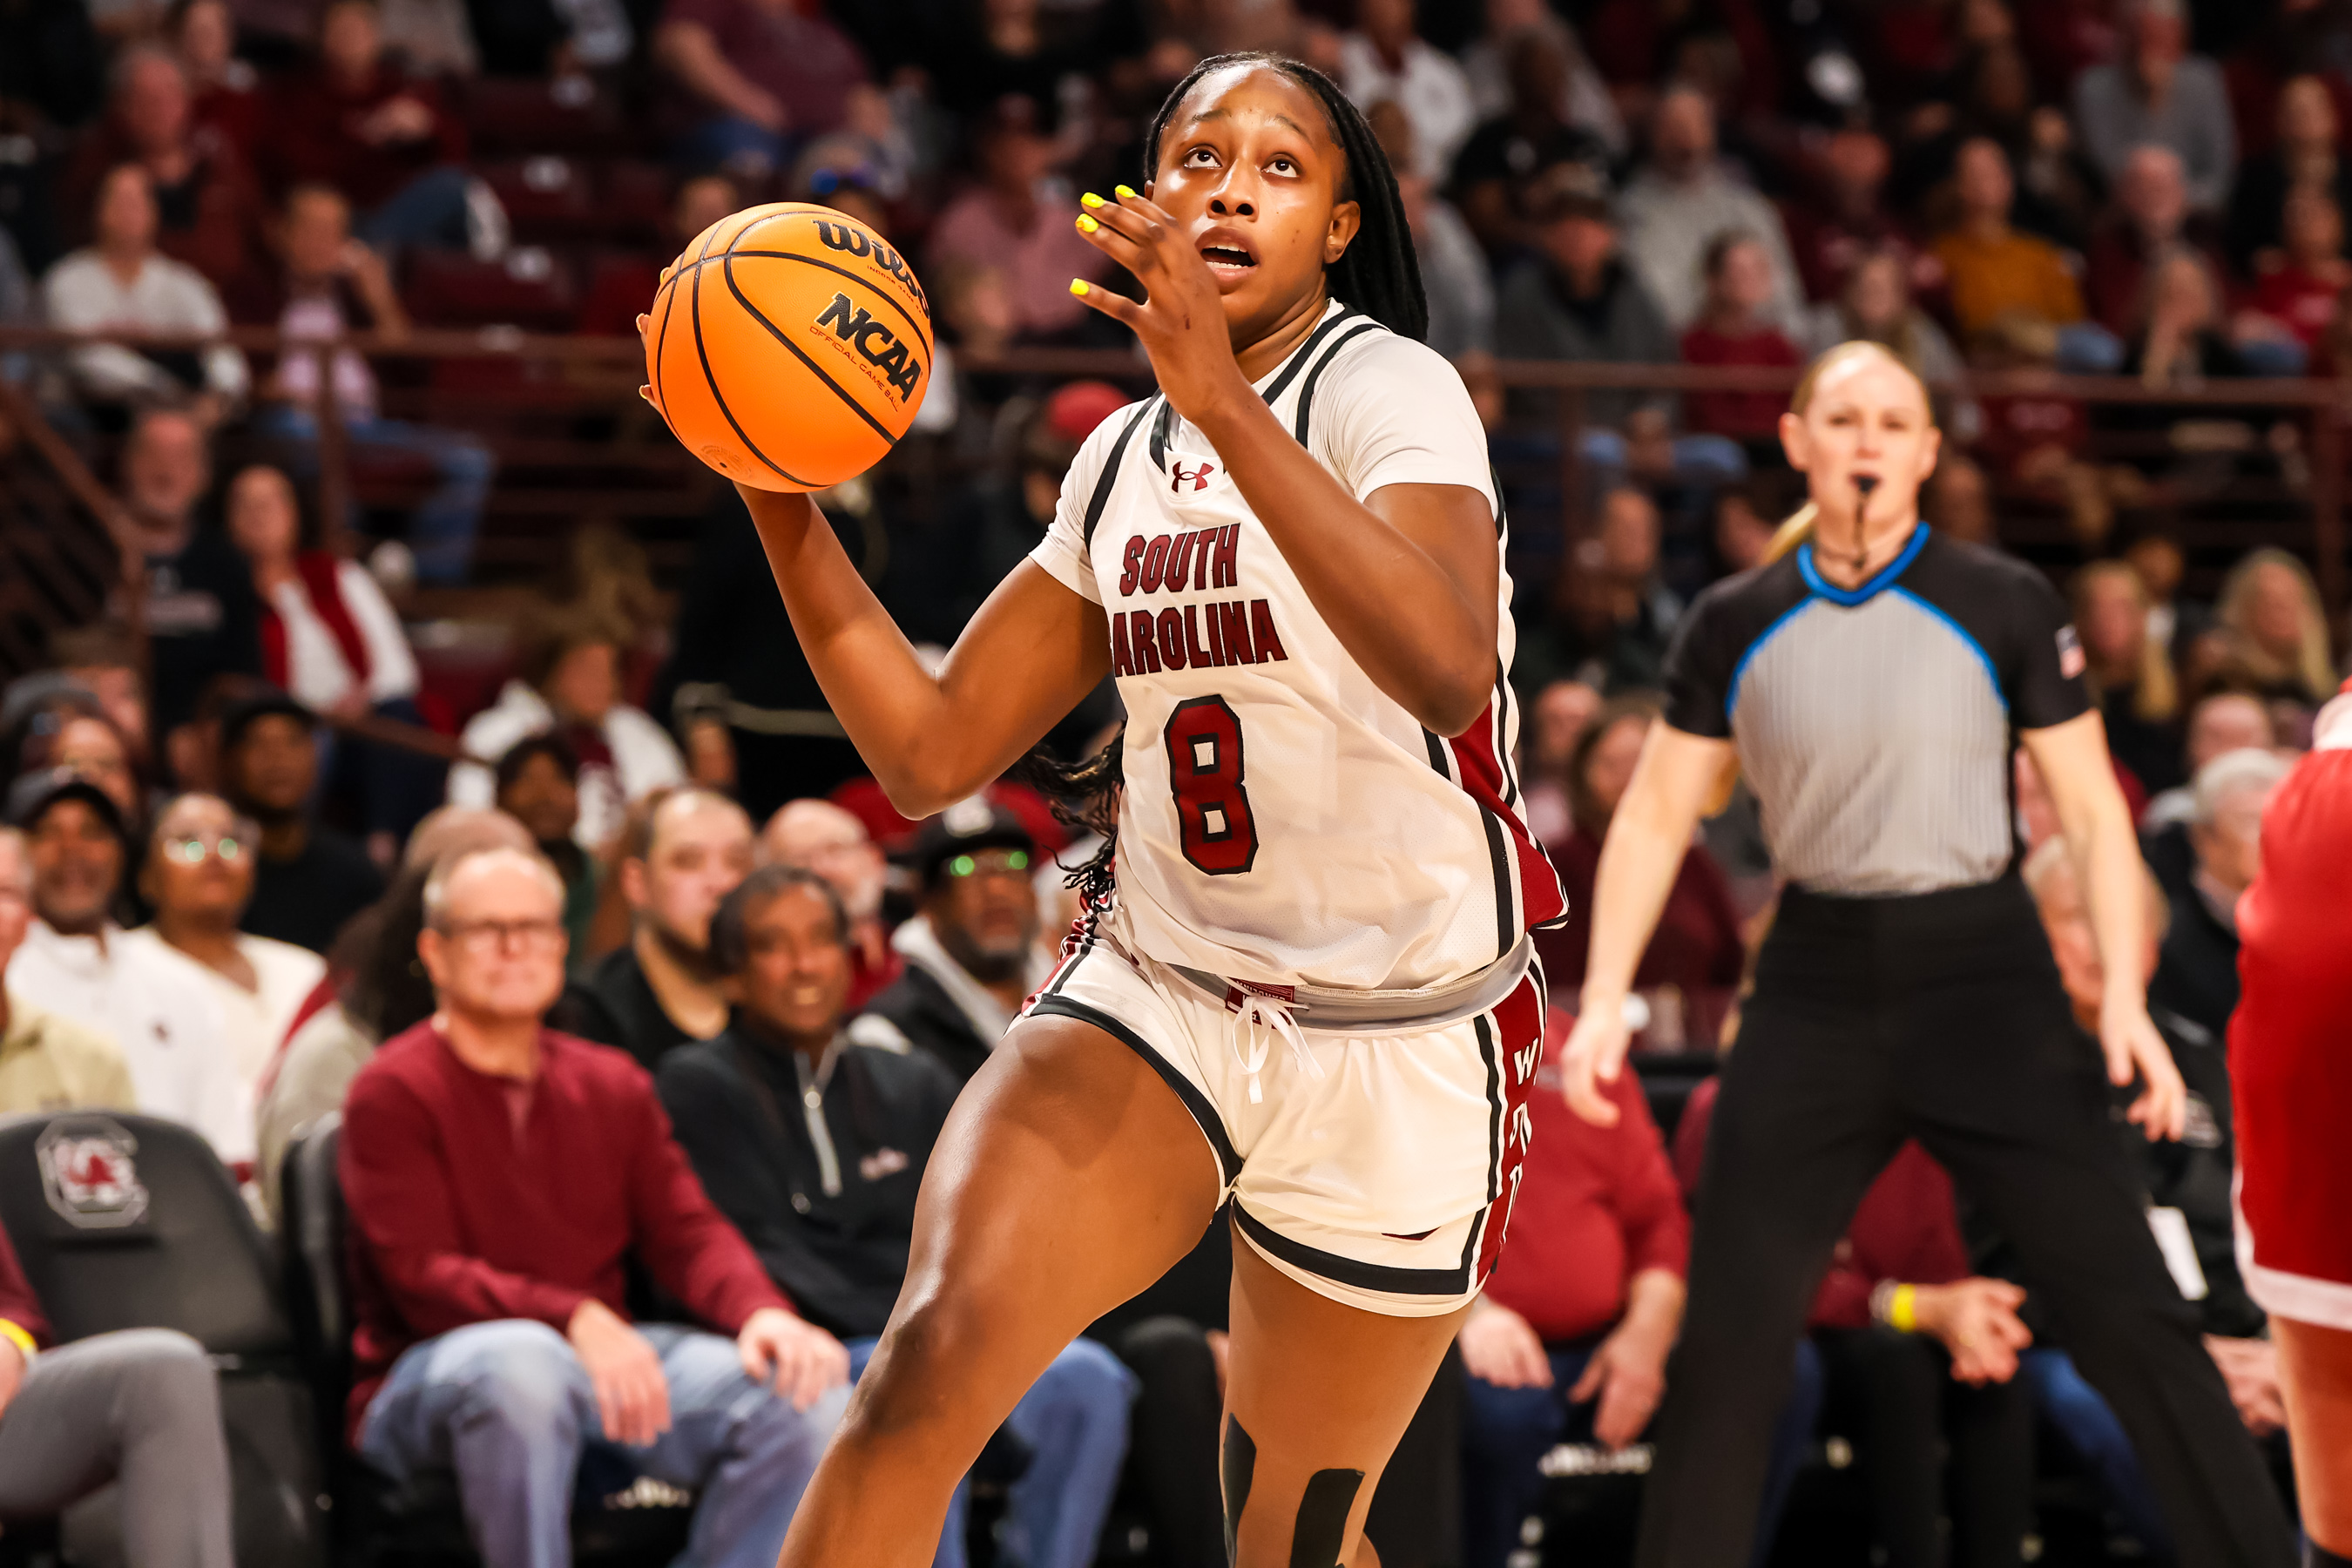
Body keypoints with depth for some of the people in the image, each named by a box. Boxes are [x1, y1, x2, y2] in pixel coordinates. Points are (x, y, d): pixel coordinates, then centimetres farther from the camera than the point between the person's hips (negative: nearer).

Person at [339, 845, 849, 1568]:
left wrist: (762, 1312, -16)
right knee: (522, 1365, -42)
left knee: (802, 1394, -21)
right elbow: (423, 1278, -14)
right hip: (432, 1377, -5)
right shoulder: (392, 1093, -1)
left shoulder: (615, 1086, 18)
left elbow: (688, 1232, 8)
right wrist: (576, 1319, -31)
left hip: (610, 1355, 5)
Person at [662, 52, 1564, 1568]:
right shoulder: (1124, 460, 9)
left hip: (1400, 1047, -4)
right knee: (926, 1366, -24)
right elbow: (932, 750, 10)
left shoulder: (1390, 390, -12)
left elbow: (1449, 669, -33)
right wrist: (779, 492, 1)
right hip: (1155, 1000, 4)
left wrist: (1227, 409, -42)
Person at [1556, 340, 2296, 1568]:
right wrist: (1605, 997, -4)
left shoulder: (2002, 606, -3)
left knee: (2130, 1315, -9)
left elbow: (2092, 809, -1)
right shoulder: (1735, 626, 3)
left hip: (1980, 973, -2)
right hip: (1818, 985, 2)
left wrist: (2125, 997, -11)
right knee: (1726, 1336, 2)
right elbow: (1655, 818, 8)